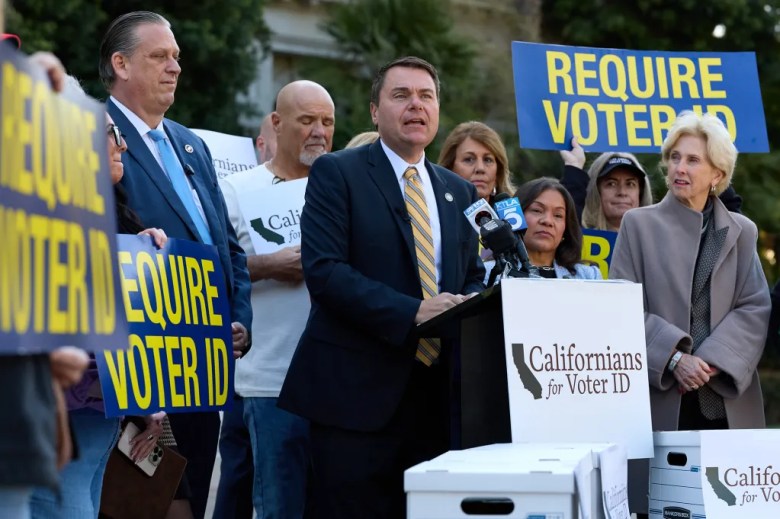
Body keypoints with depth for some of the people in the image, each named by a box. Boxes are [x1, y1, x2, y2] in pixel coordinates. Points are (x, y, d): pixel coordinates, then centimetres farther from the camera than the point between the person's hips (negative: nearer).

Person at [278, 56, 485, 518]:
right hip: (358, 390, -5)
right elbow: (323, 270, -13)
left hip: (438, 391, 5)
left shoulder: (459, 192, 17)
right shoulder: (336, 173, -2)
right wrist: (412, 313, -21)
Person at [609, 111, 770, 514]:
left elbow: (755, 308, 2)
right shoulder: (639, 224, 8)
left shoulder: (741, 232, 13)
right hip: (659, 394, -2)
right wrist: (674, 358, -14)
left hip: (727, 397, 2)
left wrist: (712, 361, -14)